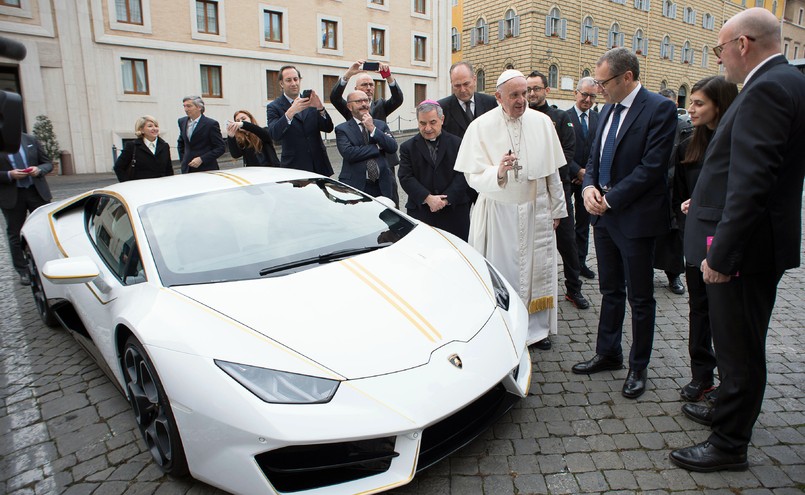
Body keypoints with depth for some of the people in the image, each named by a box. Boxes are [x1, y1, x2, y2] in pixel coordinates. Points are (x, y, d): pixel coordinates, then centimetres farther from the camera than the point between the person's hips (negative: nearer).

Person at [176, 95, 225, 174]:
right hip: (187, 169, 5)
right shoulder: (182, 122, 11)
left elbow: (221, 148, -9)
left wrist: (201, 159, -15)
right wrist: (183, 159, 14)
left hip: (206, 170, -5)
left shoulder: (211, 124, -7)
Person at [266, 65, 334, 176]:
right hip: (294, 167, -3)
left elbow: (328, 128, 1)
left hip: (319, 166, 3)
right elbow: (274, 135, -16)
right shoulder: (274, 107, 1)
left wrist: (320, 108, -18)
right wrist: (291, 112, -29)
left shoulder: (311, 101, 9)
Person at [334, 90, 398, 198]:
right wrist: (377, 147, -8)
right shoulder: (342, 129, 1)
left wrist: (373, 129, -10)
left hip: (381, 186, 3)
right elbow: (348, 153, -16)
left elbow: (393, 147, -1)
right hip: (355, 186, -3)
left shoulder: (381, 125, 12)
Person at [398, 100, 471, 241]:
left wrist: (446, 199, -12)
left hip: (454, 211, 0)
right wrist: (427, 198, -15)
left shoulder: (457, 143, 5)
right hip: (420, 212, 0)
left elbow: (462, 175, -1)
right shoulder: (408, 147, 6)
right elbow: (406, 178, -3)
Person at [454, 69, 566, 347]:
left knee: (537, 269, 11)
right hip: (498, 212, -3)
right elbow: (473, 177, -11)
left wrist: (557, 208, 13)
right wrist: (498, 172, -31)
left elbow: (553, 171, 9)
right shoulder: (481, 126, -7)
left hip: (536, 210, 3)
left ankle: (536, 326, 28)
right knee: (501, 271, 3)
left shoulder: (542, 122, 2)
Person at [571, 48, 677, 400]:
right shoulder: (608, 110, 12)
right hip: (604, 214, 7)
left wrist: (611, 199, -17)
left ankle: (638, 367, 23)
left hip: (636, 218, -7)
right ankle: (607, 354, 32)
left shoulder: (659, 109, -12)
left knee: (640, 298, 7)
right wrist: (589, 187, -4)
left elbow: (652, 167, -18)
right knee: (610, 291, 17)